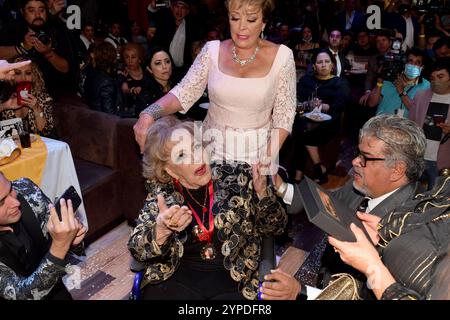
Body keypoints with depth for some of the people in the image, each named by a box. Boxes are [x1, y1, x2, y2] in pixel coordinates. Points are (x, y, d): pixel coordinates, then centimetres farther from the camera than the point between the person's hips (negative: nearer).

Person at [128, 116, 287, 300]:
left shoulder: (237, 177, -3)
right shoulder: (162, 192, -2)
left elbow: (276, 228, 1)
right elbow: (136, 249, -7)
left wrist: (262, 193, -18)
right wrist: (161, 230, -28)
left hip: (234, 281, 0)